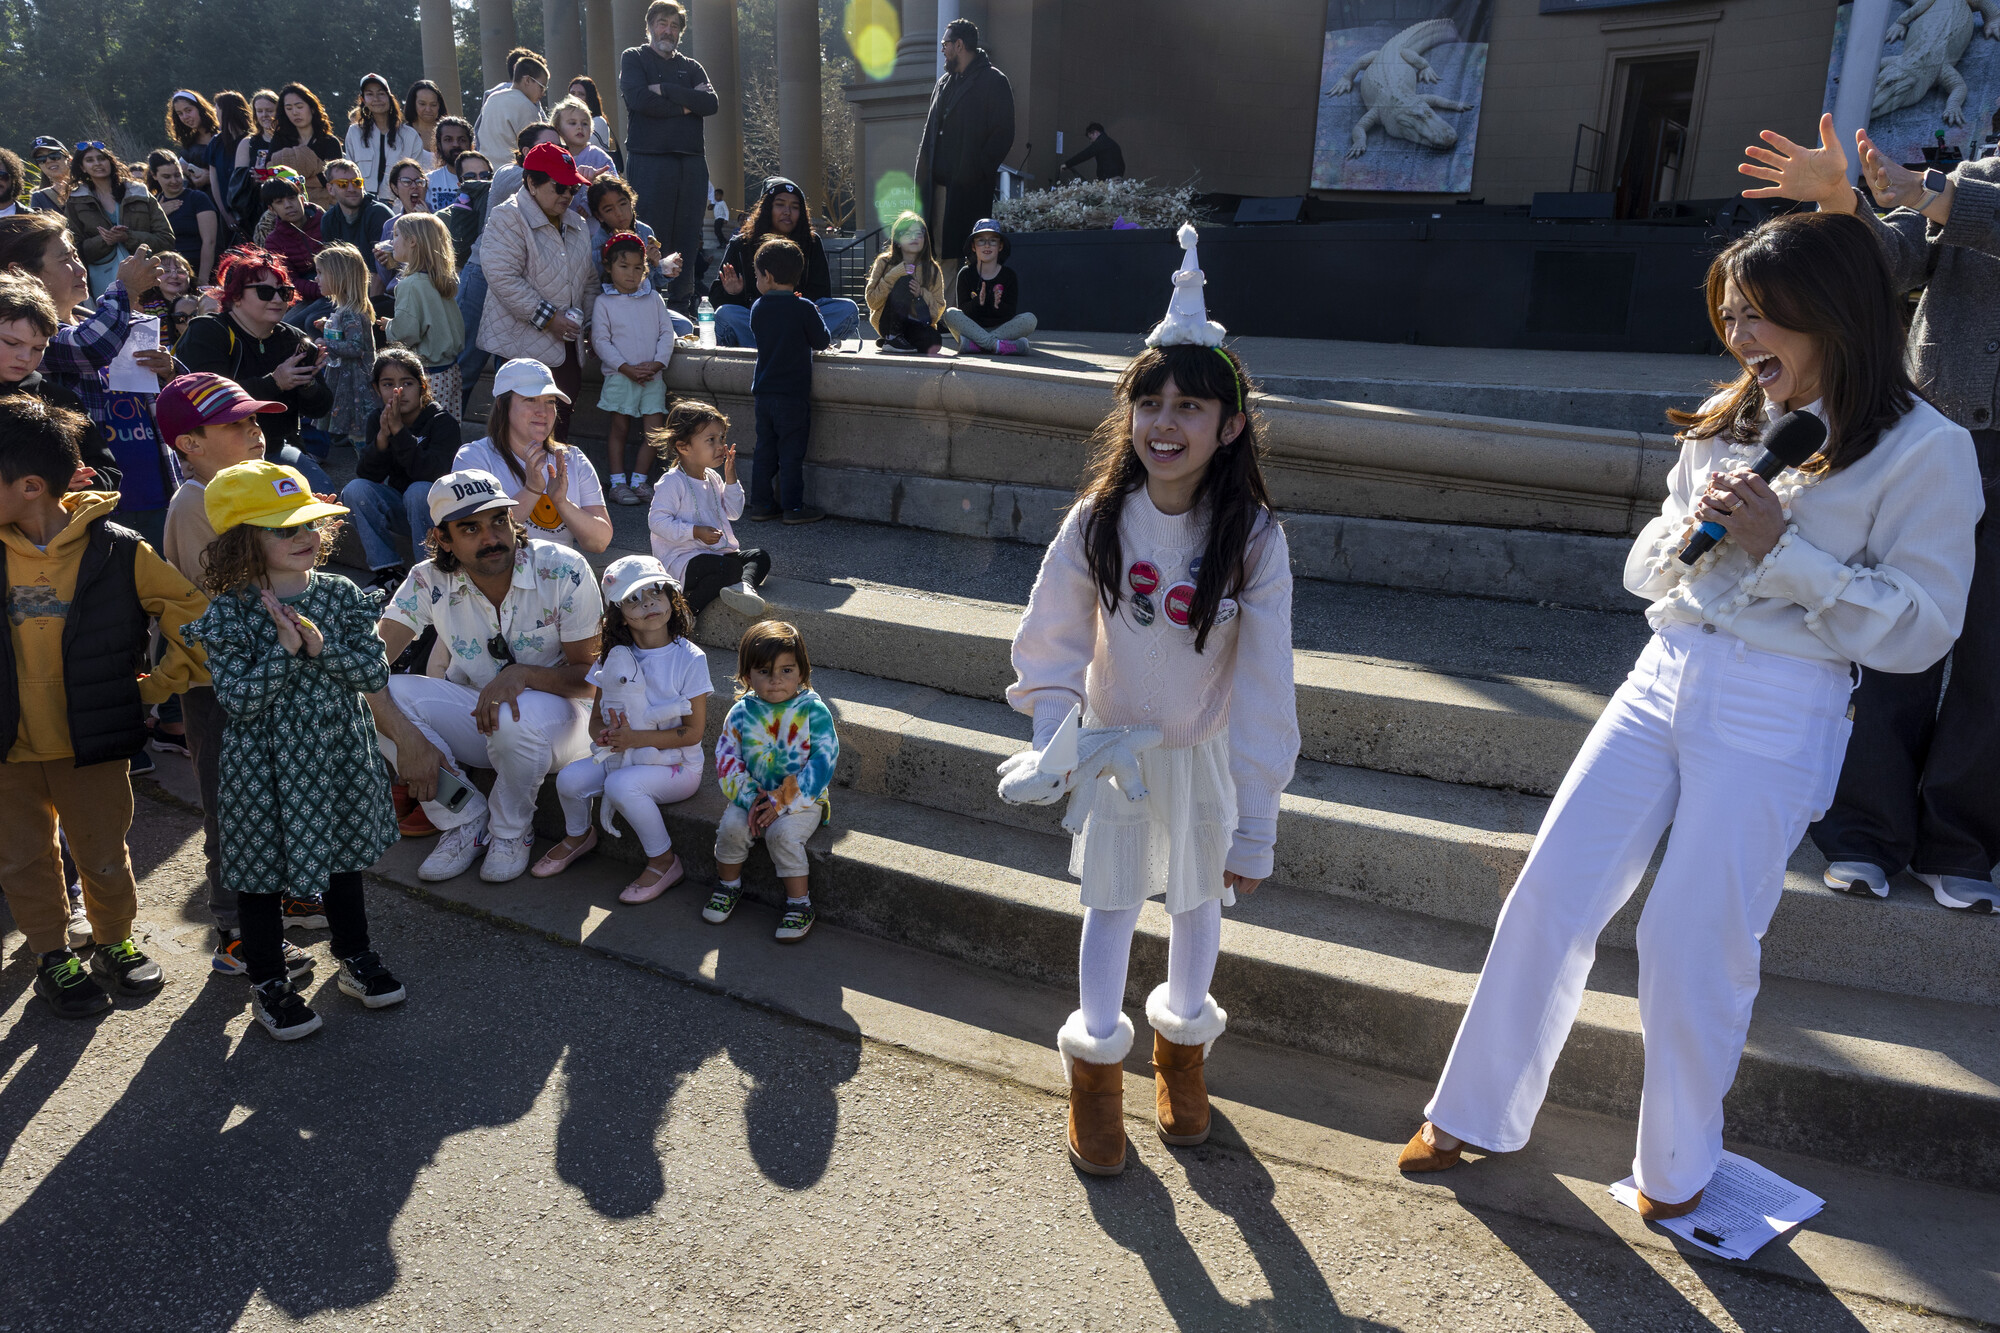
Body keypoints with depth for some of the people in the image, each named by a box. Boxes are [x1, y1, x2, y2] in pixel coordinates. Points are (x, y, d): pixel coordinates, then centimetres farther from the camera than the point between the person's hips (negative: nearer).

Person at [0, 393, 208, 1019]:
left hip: (91, 742, -3)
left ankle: (115, 944, 35)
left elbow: (197, 619, -8)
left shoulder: (118, 551, -14)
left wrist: (155, 686, -7)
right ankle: (52, 955, 35)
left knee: (104, 859, 12)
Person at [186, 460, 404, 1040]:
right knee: (263, 875, 12)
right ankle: (268, 982, 30)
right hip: (264, 769, -3)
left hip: (338, 758, 4)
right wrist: (285, 648, -26)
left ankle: (356, 958, 39)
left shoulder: (342, 596, -4)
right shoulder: (227, 614, -14)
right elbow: (237, 700, -19)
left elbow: (375, 673, -9)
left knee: (344, 861, 20)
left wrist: (320, 646, -23)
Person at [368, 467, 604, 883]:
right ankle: (465, 819, -4)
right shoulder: (430, 582, -12)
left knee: (516, 718, -38)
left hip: (557, 715, -3)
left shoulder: (563, 571, -19)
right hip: (474, 720, 3)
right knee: (389, 696, -23)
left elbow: (590, 675, -13)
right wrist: (407, 737, -34)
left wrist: (521, 674, -32)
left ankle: (512, 830, -5)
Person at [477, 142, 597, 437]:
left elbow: (588, 279, 24)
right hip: (524, 344, -7)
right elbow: (503, 278, -19)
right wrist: (547, 318, -19)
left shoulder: (576, 224, 16)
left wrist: (588, 321, 10)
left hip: (566, 345, 7)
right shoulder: (508, 218, -9)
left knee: (560, 424, 10)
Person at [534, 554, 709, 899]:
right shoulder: (613, 659, 3)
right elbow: (596, 719, 7)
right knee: (570, 778, -17)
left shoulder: (689, 658, -12)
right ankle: (578, 835, 16)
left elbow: (694, 731, -14)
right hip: (621, 754, 5)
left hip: (676, 765, -5)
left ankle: (664, 861, -11)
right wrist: (606, 736, -19)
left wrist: (636, 738, -22)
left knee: (621, 785, -31)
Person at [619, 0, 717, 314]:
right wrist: (685, 103, -3)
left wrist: (665, 90, -7)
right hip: (648, 161, -4)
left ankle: (683, 310, 8)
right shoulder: (634, 59, 10)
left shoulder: (691, 67, 19)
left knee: (687, 241, 3)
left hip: (691, 163, 4)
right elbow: (638, 99, -10)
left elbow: (711, 103, 0)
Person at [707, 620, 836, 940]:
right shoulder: (741, 712, -2)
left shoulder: (813, 711, -12)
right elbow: (727, 761, -2)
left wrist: (781, 803, -21)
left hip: (803, 799, -3)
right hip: (754, 796, 3)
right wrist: (750, 799, -18)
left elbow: (822, 764, -16)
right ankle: (727, 886, 7)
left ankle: (800, 904, -10)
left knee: (782, 832, -28)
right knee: (732, 826, -21)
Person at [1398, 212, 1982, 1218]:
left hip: (1777, 715, -5)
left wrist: (1779, 547, -16)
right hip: (1664, 681, 5)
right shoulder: (1727, 422, 11)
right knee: (1547, 899, 2)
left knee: (1690, 943, -1)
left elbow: (1918, 632, -9)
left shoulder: (1927, 452, -5)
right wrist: (1693, 526, -6)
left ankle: (1678, 1164, 26)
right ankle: (1475, 1114, 20)